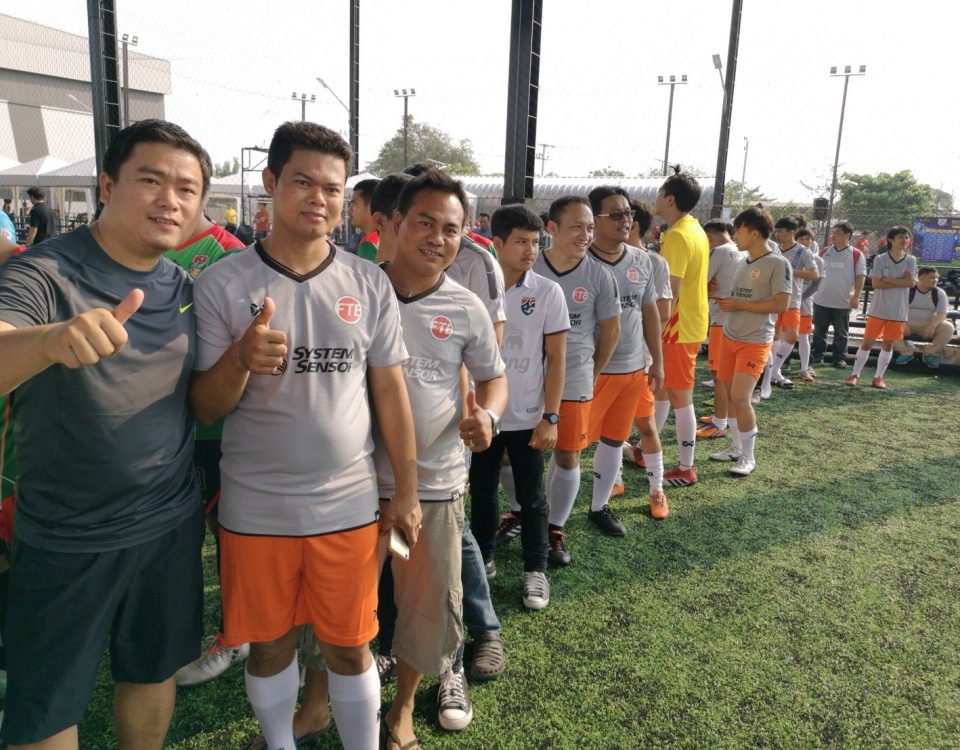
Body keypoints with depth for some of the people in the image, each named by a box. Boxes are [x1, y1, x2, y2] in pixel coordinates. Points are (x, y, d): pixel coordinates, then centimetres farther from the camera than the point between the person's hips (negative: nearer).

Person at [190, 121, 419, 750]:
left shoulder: (369, 284, -1)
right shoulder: (223, 284, -6)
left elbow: (390, 391, 3)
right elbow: (205, 408, -4)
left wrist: (407, 492, 3)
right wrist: (239, 358, -26)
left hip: (349, 507, 1)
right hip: (255, 510, 0)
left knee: (349, 646, 14)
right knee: (271, 646, 18)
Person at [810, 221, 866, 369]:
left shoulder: (856, 255, -3)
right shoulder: (824, 252, 7)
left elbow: (860, 276, -5)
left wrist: (856, 296, -13)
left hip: (843, 302, -3)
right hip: (821, 300, 3)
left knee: (841, 334, 7)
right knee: (819, 331, 10)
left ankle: (840, 359, 15)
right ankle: (816, 356, 19)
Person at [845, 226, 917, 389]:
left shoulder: (911, 260, 4)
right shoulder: (880, 259, -3)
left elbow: (911, 282, -9)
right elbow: (876, 283, -11)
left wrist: (887, 279, -11)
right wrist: (900, 281, -10)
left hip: (898, 311, 2)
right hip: (878, 309, -2)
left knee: (888, 344, 7)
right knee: (867, 342, 0)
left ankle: (878, 377, 16)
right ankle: (855, 375, 5)